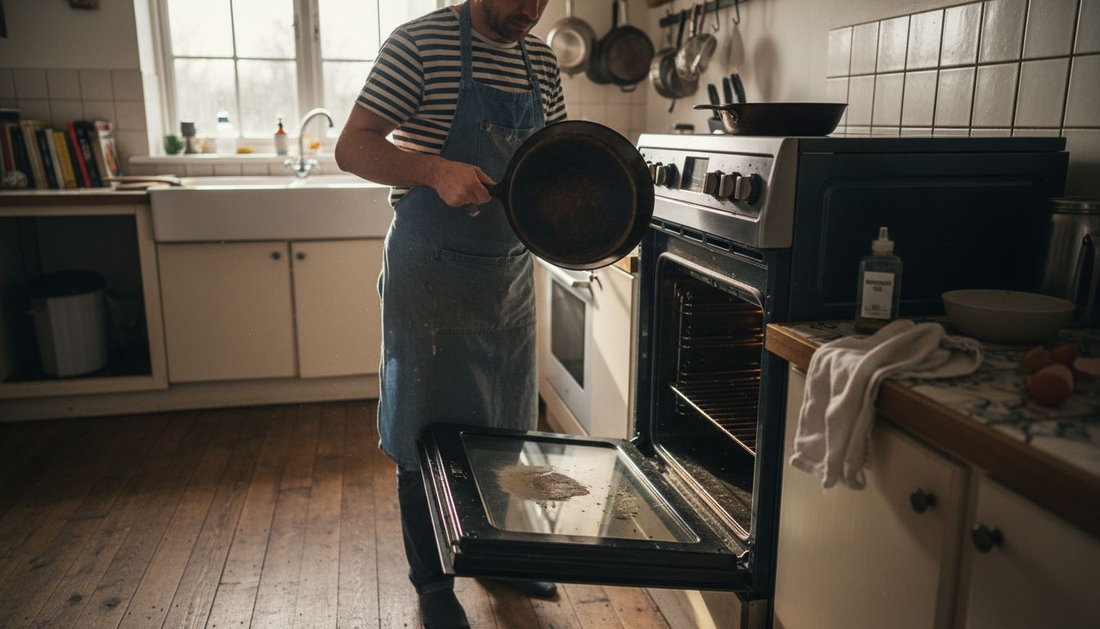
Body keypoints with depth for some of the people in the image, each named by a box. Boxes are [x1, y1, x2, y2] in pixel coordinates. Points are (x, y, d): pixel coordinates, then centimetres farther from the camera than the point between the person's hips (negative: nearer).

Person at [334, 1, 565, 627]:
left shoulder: (542, 61, 7)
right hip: (433, 271, -6)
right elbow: (353, 148, -13)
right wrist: (435, 170, -30)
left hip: (511, 268, 6)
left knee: (507, 422, 17)